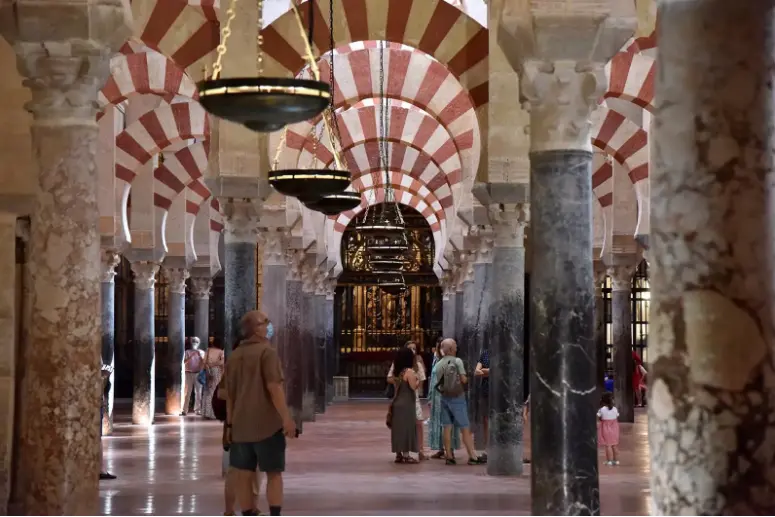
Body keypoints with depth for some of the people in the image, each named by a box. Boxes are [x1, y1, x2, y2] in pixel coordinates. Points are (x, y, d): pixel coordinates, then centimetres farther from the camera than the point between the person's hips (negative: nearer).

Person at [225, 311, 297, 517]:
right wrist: (287, 418, -18)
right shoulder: (267, 351, -8)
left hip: (240, 425, 6)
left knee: (243, 475, 5)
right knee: (274, 473, 1)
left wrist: (230, 424, 19)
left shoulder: (234, 356, 13)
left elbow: (230, 395, 15)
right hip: (267, 423, -6)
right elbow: (274, 387, -17)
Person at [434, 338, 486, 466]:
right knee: (465, 428, -2)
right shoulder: (457, 361, -11)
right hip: (457, 397, -5)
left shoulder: (438, 364, 5)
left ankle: (449, 456, 7)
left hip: (444, 397, 5)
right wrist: (467, 378, 6)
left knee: (447, 428, 7)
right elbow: (464, 380, -14)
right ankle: (472, 457, -3)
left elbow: (438, 383, 4)